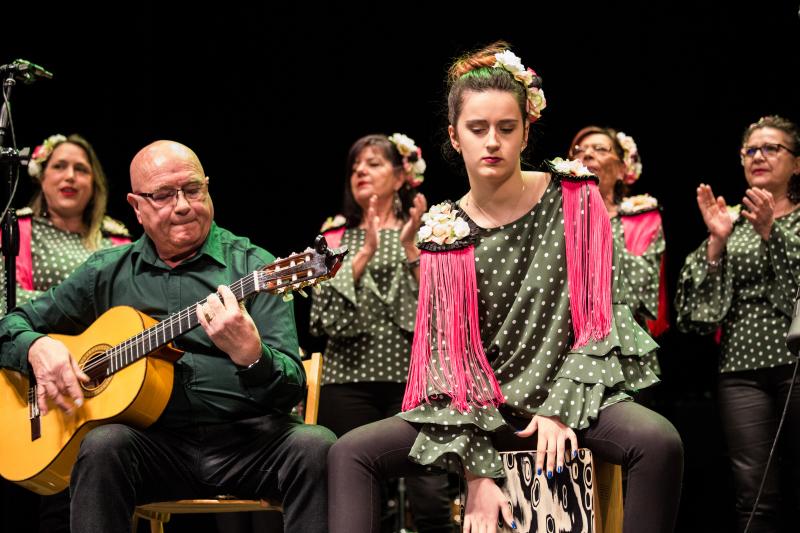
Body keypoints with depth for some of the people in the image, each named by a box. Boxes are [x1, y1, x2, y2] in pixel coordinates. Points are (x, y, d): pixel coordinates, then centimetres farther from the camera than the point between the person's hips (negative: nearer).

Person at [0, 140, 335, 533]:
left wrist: (249, 354, -27)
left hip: (246, 438, -1)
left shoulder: (254, 267, 5)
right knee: (102, 446, -31)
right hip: (154, 439, 2)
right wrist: (37, 347, -4)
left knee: (316, 447, -31)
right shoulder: (107, 273, 13)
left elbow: (291, 390, -3)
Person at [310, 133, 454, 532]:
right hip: (350, 381, 2)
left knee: (431, 499, -14)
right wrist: (366, 252, -8)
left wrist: (410, 248, -9)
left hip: (413, 377, -1)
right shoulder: (336, 236, 14)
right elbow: (324, 314, -1)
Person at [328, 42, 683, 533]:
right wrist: (477, 471, -15)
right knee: (350, 454, -13)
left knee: (659, 442, -33)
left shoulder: (574, 198, -3)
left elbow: (597, 316, -5)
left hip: (570, 393, -2)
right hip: (482, 407, 2)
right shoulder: (447, 234, -1)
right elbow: (449, 355, -5)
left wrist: (560, 408, -17)